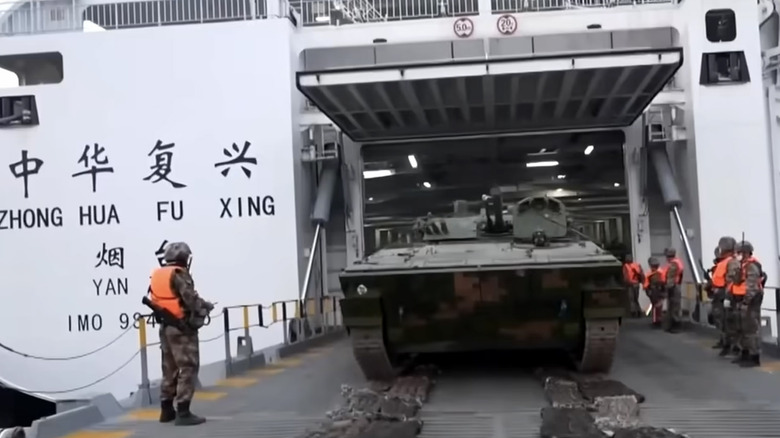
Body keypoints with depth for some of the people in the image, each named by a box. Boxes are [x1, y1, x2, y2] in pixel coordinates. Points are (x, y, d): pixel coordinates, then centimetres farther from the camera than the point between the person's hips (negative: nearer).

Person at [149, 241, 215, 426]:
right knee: (188, 369, -6)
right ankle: (183, 412, -9)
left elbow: (157, 300, 13)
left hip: (165, 327, 8)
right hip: (182, 328, -8)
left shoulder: (157, 275, 10)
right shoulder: (180, 275, -14)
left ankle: (167, 410, 22)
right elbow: (191, 300, -20)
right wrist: (206, 306, -3)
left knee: (169, 369, 16)